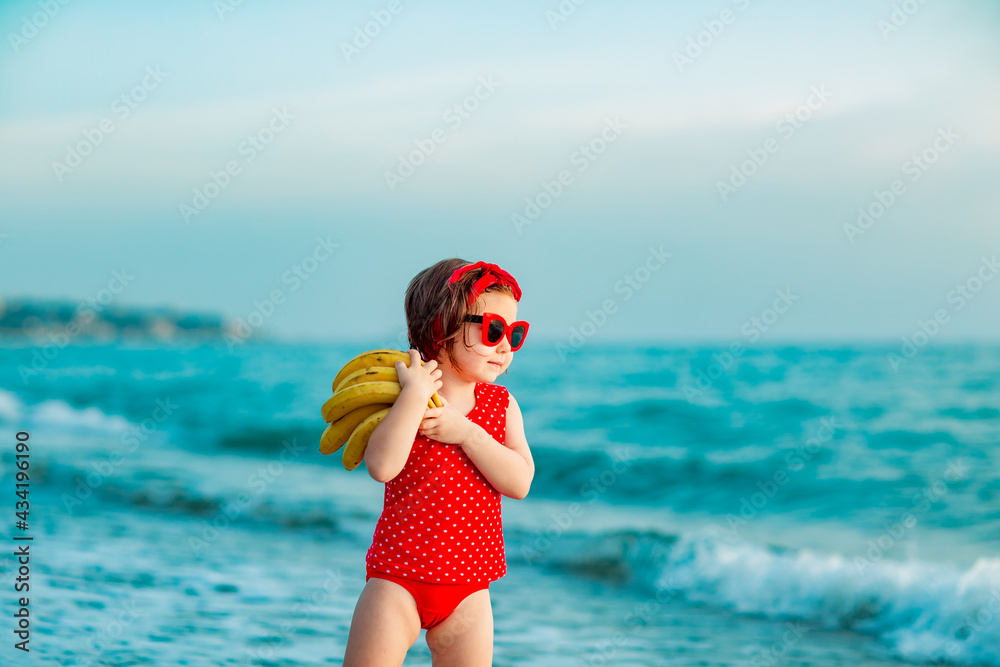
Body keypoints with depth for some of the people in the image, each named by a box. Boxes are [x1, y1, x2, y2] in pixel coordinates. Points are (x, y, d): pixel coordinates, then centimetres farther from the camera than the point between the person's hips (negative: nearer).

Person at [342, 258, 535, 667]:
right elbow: (382, 466, -23)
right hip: (397, 579, -3)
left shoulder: (501, 405, 6)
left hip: (468, 590, 4)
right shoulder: (404, 396, -6)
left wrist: (465, 432, -18)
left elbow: (520, 482, -8)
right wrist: (415, 395, -25)